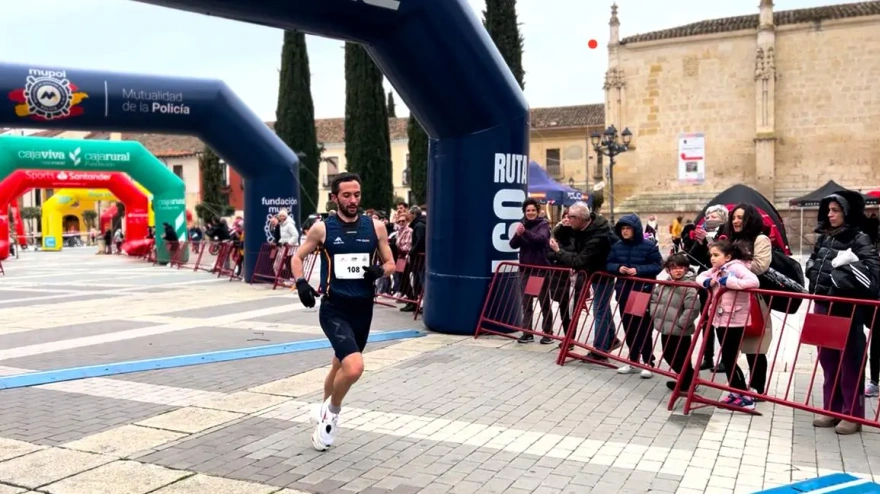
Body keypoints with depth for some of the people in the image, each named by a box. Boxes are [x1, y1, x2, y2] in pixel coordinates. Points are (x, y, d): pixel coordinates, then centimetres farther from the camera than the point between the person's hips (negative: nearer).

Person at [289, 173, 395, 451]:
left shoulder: (375, 227, 0)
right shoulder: (322, 229, -5)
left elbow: (391, 264, 9)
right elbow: (297, 258, 6)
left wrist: (379, 271, -14)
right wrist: (301, 283, -13)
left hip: (363, 308, 4)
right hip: (334, 309, -4)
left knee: (341, 365, 21)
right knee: (354, 367, -23)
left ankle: (325, 411, 48)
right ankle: (332, 413, 6)